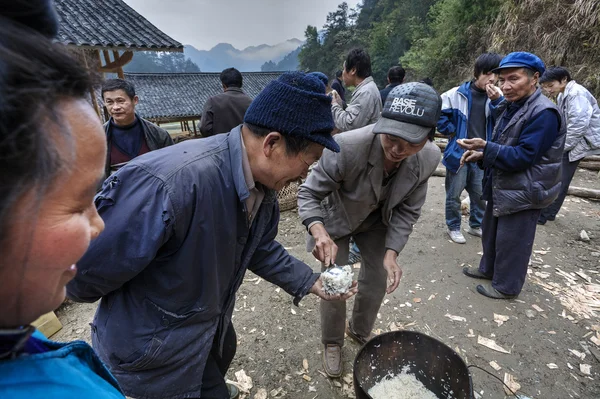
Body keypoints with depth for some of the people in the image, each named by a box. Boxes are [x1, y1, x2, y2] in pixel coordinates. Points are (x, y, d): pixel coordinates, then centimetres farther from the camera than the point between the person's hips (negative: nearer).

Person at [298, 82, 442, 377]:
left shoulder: (429, 158, -24)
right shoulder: (346, 147, -39)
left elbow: (407, 210, -11)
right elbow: (309, 193, -26)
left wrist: (392, 251, -23)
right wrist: (319, 231, -45)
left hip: (376, 221, 4)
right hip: (336, 218, -3)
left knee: (378, 280, 11)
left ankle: (360, 331, 44)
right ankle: (332, 343, 31)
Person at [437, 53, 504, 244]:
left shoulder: (496, 96, 1)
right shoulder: (458, 94, -10)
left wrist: (497, 101, -22)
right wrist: (451, 131, -5)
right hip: (459, 153, -4)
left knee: (480, 194, 14)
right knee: (454, 194, 7)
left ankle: (476, 225, 34)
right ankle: (453, 227, 25)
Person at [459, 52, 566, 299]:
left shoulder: (543, 113, -22)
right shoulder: (511, 107, 10)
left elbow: (523, 157, -26)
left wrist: (486, 147, -34)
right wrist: (481, 155, 0)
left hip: (523, 193, -9)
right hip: (501, 187, 9)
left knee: (511, 241, 5)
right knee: (491, 231, 21)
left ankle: (506, 286, 23)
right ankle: (488, 269, 41)